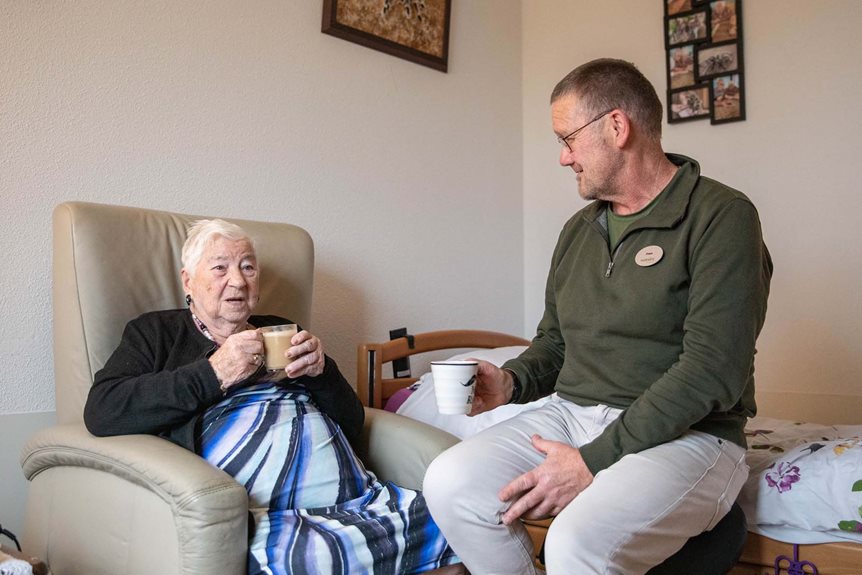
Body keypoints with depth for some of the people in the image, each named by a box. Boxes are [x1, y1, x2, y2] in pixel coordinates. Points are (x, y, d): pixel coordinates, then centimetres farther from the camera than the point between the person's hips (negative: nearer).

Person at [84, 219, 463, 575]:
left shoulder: (280, 332, 25)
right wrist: (214, 374, -10)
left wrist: (322, 372, 0)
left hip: (355, 496, 5)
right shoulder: (155, 333, 15)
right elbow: (101, 413, -5)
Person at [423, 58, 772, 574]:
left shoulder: (721, 216, -8)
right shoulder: (579, 230, 15)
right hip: (570, 414, 6)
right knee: (450, 484, -17)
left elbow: (712, 368, -18)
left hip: (685, 435, -6)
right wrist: (513, 381, 0)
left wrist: (595, 460, -19)